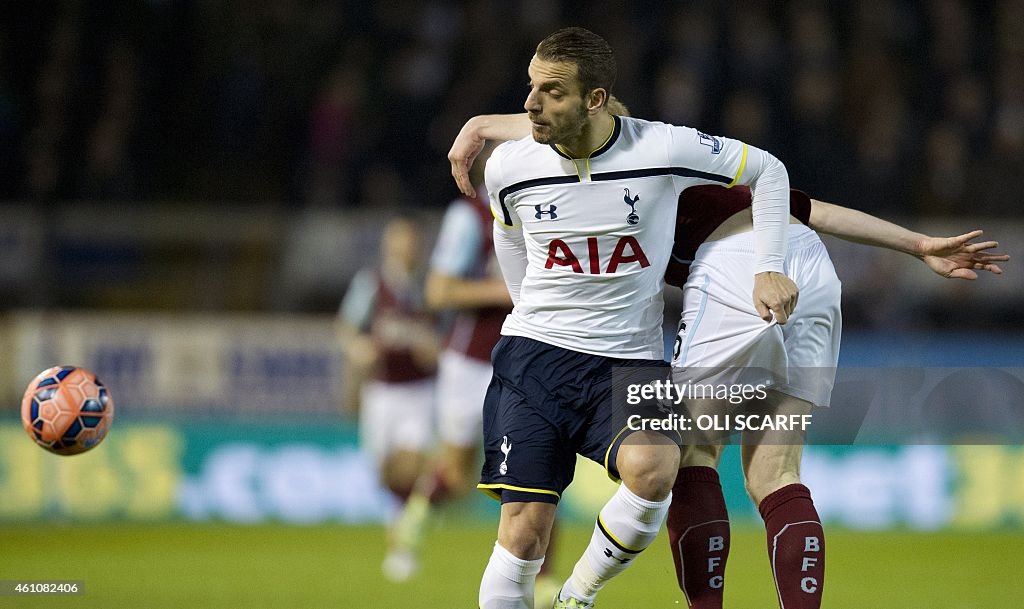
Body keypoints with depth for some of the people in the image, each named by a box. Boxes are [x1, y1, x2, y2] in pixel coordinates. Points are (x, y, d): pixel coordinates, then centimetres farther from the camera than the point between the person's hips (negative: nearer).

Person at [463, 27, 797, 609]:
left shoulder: (664, 150, -11)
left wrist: (769, 269, -1)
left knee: (651, 470, -31)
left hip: (632, 363, -1)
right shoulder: (509, 166, -4)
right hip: (537, 354, 1)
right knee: (524, 531, -12)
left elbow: (767, 171, 5)